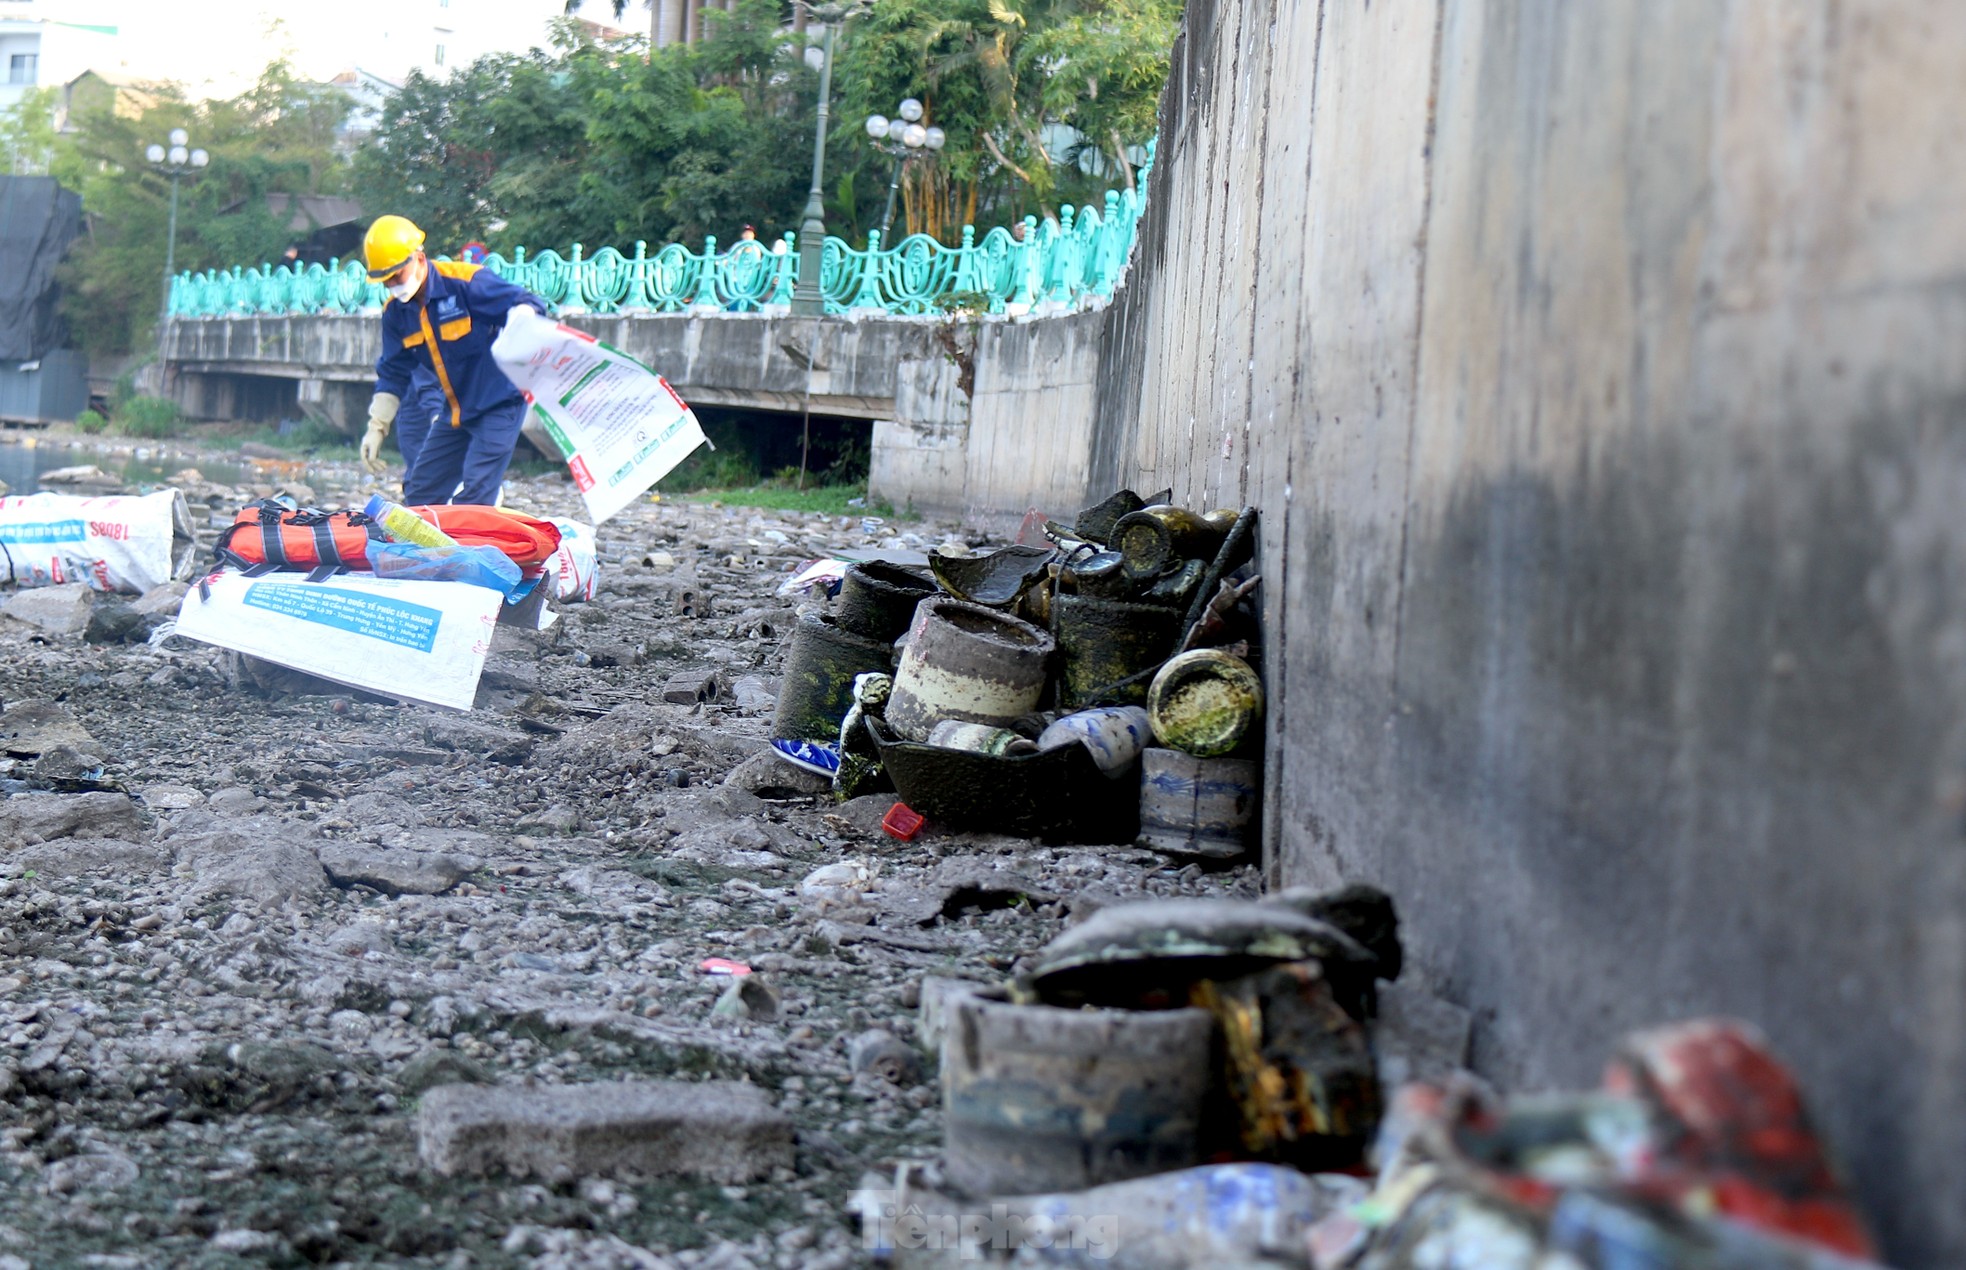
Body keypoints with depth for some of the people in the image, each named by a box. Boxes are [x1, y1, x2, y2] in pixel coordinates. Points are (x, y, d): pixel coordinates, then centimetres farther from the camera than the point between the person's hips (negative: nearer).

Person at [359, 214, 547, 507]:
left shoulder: (466, 282, -19)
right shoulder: (395, 311, 2)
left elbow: (527, 305, -20)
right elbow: (393, 373, 11)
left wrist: (518, 323, -44)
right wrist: (377, 427, 8)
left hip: (499, 405, -7)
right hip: (455, 412, 7)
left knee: (472, 500, -16)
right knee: (419, 494, 9)